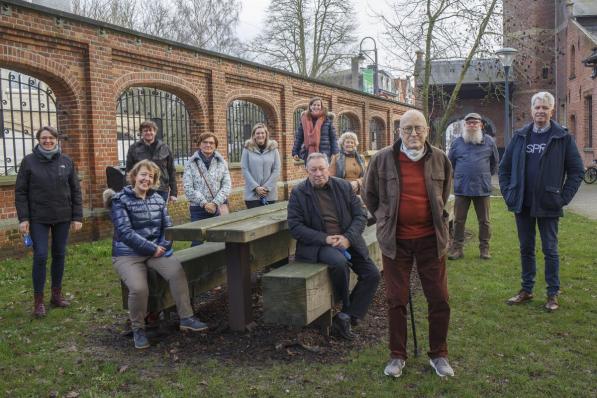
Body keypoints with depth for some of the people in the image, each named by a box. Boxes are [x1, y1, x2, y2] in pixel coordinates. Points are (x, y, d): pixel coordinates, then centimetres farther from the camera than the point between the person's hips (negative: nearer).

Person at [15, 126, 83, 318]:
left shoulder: (67, 161, 3)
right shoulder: (29, 161, -2)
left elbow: (75, 191, 5)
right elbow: (20, 192, -2)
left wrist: (77, 217, 0)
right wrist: (23, 218, -9)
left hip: (62, 217, 2)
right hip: (38, 219, -2)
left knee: (59, 255, 9)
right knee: (40, 256, -5)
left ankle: (57, 294, 24)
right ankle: (38, 300, 6)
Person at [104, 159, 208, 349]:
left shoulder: (158, 199, 12)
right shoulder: (120, 200, -4)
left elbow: (168, 226, 11)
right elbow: (125, 232, -14)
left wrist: (163, 246, -9)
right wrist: (152, 249, -16)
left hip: (156, 250, 4)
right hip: (128, 254, -4)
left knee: (177, 272, -25)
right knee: (139, 288, -29)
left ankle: (186, 318, -12)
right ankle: (138, 329, -2)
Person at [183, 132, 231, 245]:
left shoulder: (221, 162, 7)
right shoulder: (191, 164, 1)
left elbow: (227, 185, 0)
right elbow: (188, 188, -6)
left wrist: (215, 203, -12)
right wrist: (204, 203, -13)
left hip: (218, 208, 2)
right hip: (198, 209, -2)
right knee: (197, 242, -1)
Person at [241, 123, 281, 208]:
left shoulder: (273, 149, 5)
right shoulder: (248, 149, 2)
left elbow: (276, 170, 1)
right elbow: (245, 170, -3)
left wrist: (266, 187, -8)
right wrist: (256, 187, -12)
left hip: (270, 194, 1)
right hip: (252, 193, -1)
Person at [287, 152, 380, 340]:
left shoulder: (344, 187, 6)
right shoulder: (298, 193, -2)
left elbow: (360, 215, 4)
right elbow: (295, 226, -8)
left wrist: (348, 238, -13)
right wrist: (324, 239, -18)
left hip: (347, 241, 4)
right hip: (318, 245, -4)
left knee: (372, 274, -11)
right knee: (339, 262, -34)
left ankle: (346, 318, -2)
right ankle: (346, 309, -8)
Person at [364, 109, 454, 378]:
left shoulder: (440, 159, -1)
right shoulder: (383, 159, -6)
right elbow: (370, 195, 9)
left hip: (430, 239, 1)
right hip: (395, 240, -1)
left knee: (439, 300, 6)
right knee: (396, 300, 8)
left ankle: (439, 354, 25)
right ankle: (397, 355, 24)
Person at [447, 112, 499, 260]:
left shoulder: (489, 141, 4)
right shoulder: (457, 142, 4)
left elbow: (495, 162, 15)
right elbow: (450, 163, 15)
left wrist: (487, 176, 15)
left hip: (482, 188, 0)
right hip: (461, 188, 0)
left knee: (484, 221, 7)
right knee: (459, 220, 4)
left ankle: (484, 248, 18)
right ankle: (457, 248, 12)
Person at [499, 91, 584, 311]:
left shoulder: (563, 138, -3)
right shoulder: (520, 136, 5)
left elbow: (576, 170, -2)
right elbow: (504, 167, 11)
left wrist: (564, 197, -7)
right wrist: (508, 194, 4)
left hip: (548, 205, -3)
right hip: (522, 204, 3)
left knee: (550, 250, 6)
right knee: (526, 248, 13)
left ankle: (553, 294, 18)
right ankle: (526, 289, 26)